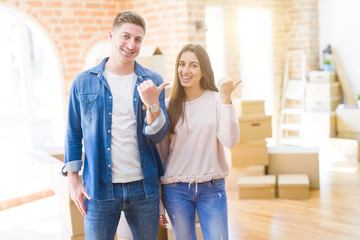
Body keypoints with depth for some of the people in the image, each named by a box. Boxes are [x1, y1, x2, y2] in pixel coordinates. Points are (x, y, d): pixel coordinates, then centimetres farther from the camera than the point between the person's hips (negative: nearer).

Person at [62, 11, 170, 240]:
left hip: (143, 186, 1)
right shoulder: (83, 82, 0)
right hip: (100, 187, -1)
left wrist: (152, 104, -22)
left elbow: (158, 136, -4)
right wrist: (73, 180, 1)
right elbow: (74, 133, 6)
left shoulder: (152, 81, 1)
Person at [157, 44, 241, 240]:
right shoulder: (170, 106, 3)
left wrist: (226, 98, -19)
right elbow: (161, 153, 6)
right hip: (176, 189, 1)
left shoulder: (217, 100, -2)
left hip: (212, 188, -1)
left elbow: (229, 141, -15)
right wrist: (157, 202, 7)